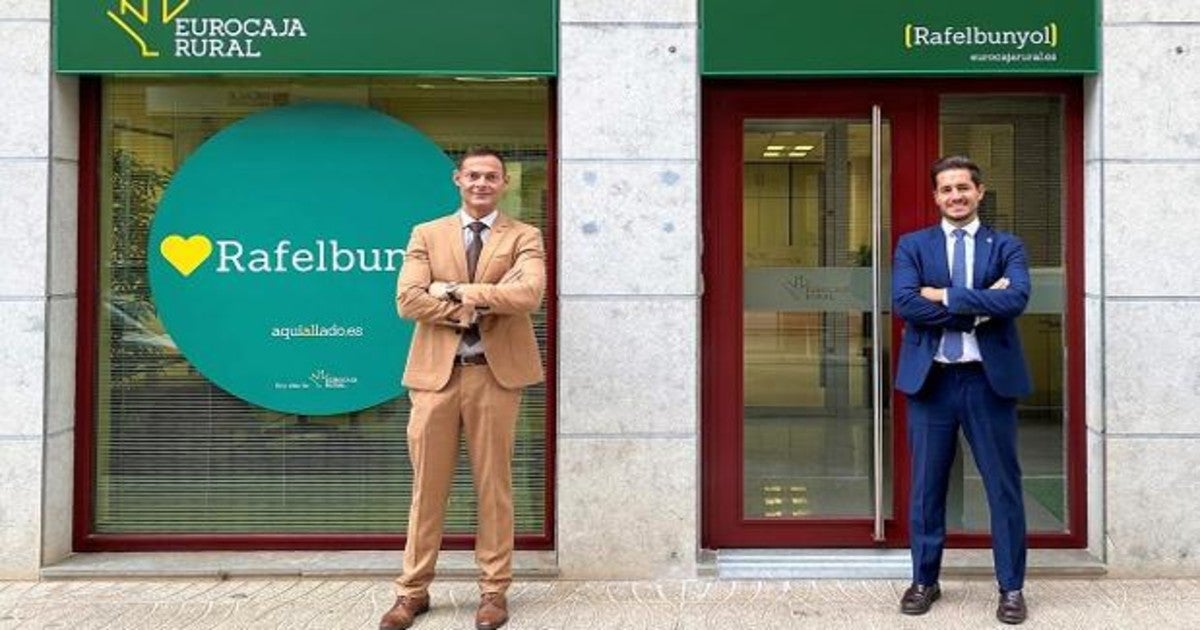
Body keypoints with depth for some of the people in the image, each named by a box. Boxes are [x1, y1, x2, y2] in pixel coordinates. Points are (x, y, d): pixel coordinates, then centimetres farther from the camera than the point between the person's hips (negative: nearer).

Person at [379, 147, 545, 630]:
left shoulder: (524, 237, 5)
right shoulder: (426, 234, 9)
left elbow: (529, 294, -15)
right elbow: (408, 300, -5)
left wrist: (455, 290, -13)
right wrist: (475, 308, -12)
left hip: (496, 372, -1)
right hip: (437, 371, 1)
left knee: (493, 484, 6)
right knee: (428, 485, 7)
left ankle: (494, 589, 18)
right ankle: (413, 589, 19)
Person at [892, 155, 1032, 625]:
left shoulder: (1006, 246, 6)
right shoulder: (912, 246, 6)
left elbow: (1017, 299, -14)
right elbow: (904, 302, -11)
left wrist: (944, 296, -15)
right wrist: (979, 307, -14)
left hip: (989, 377, 0)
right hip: (931, 378, 1)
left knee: (1003, 486, 6)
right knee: (926, 486, 9)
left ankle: (1011, 587, 20)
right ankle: (924, 580, 23)